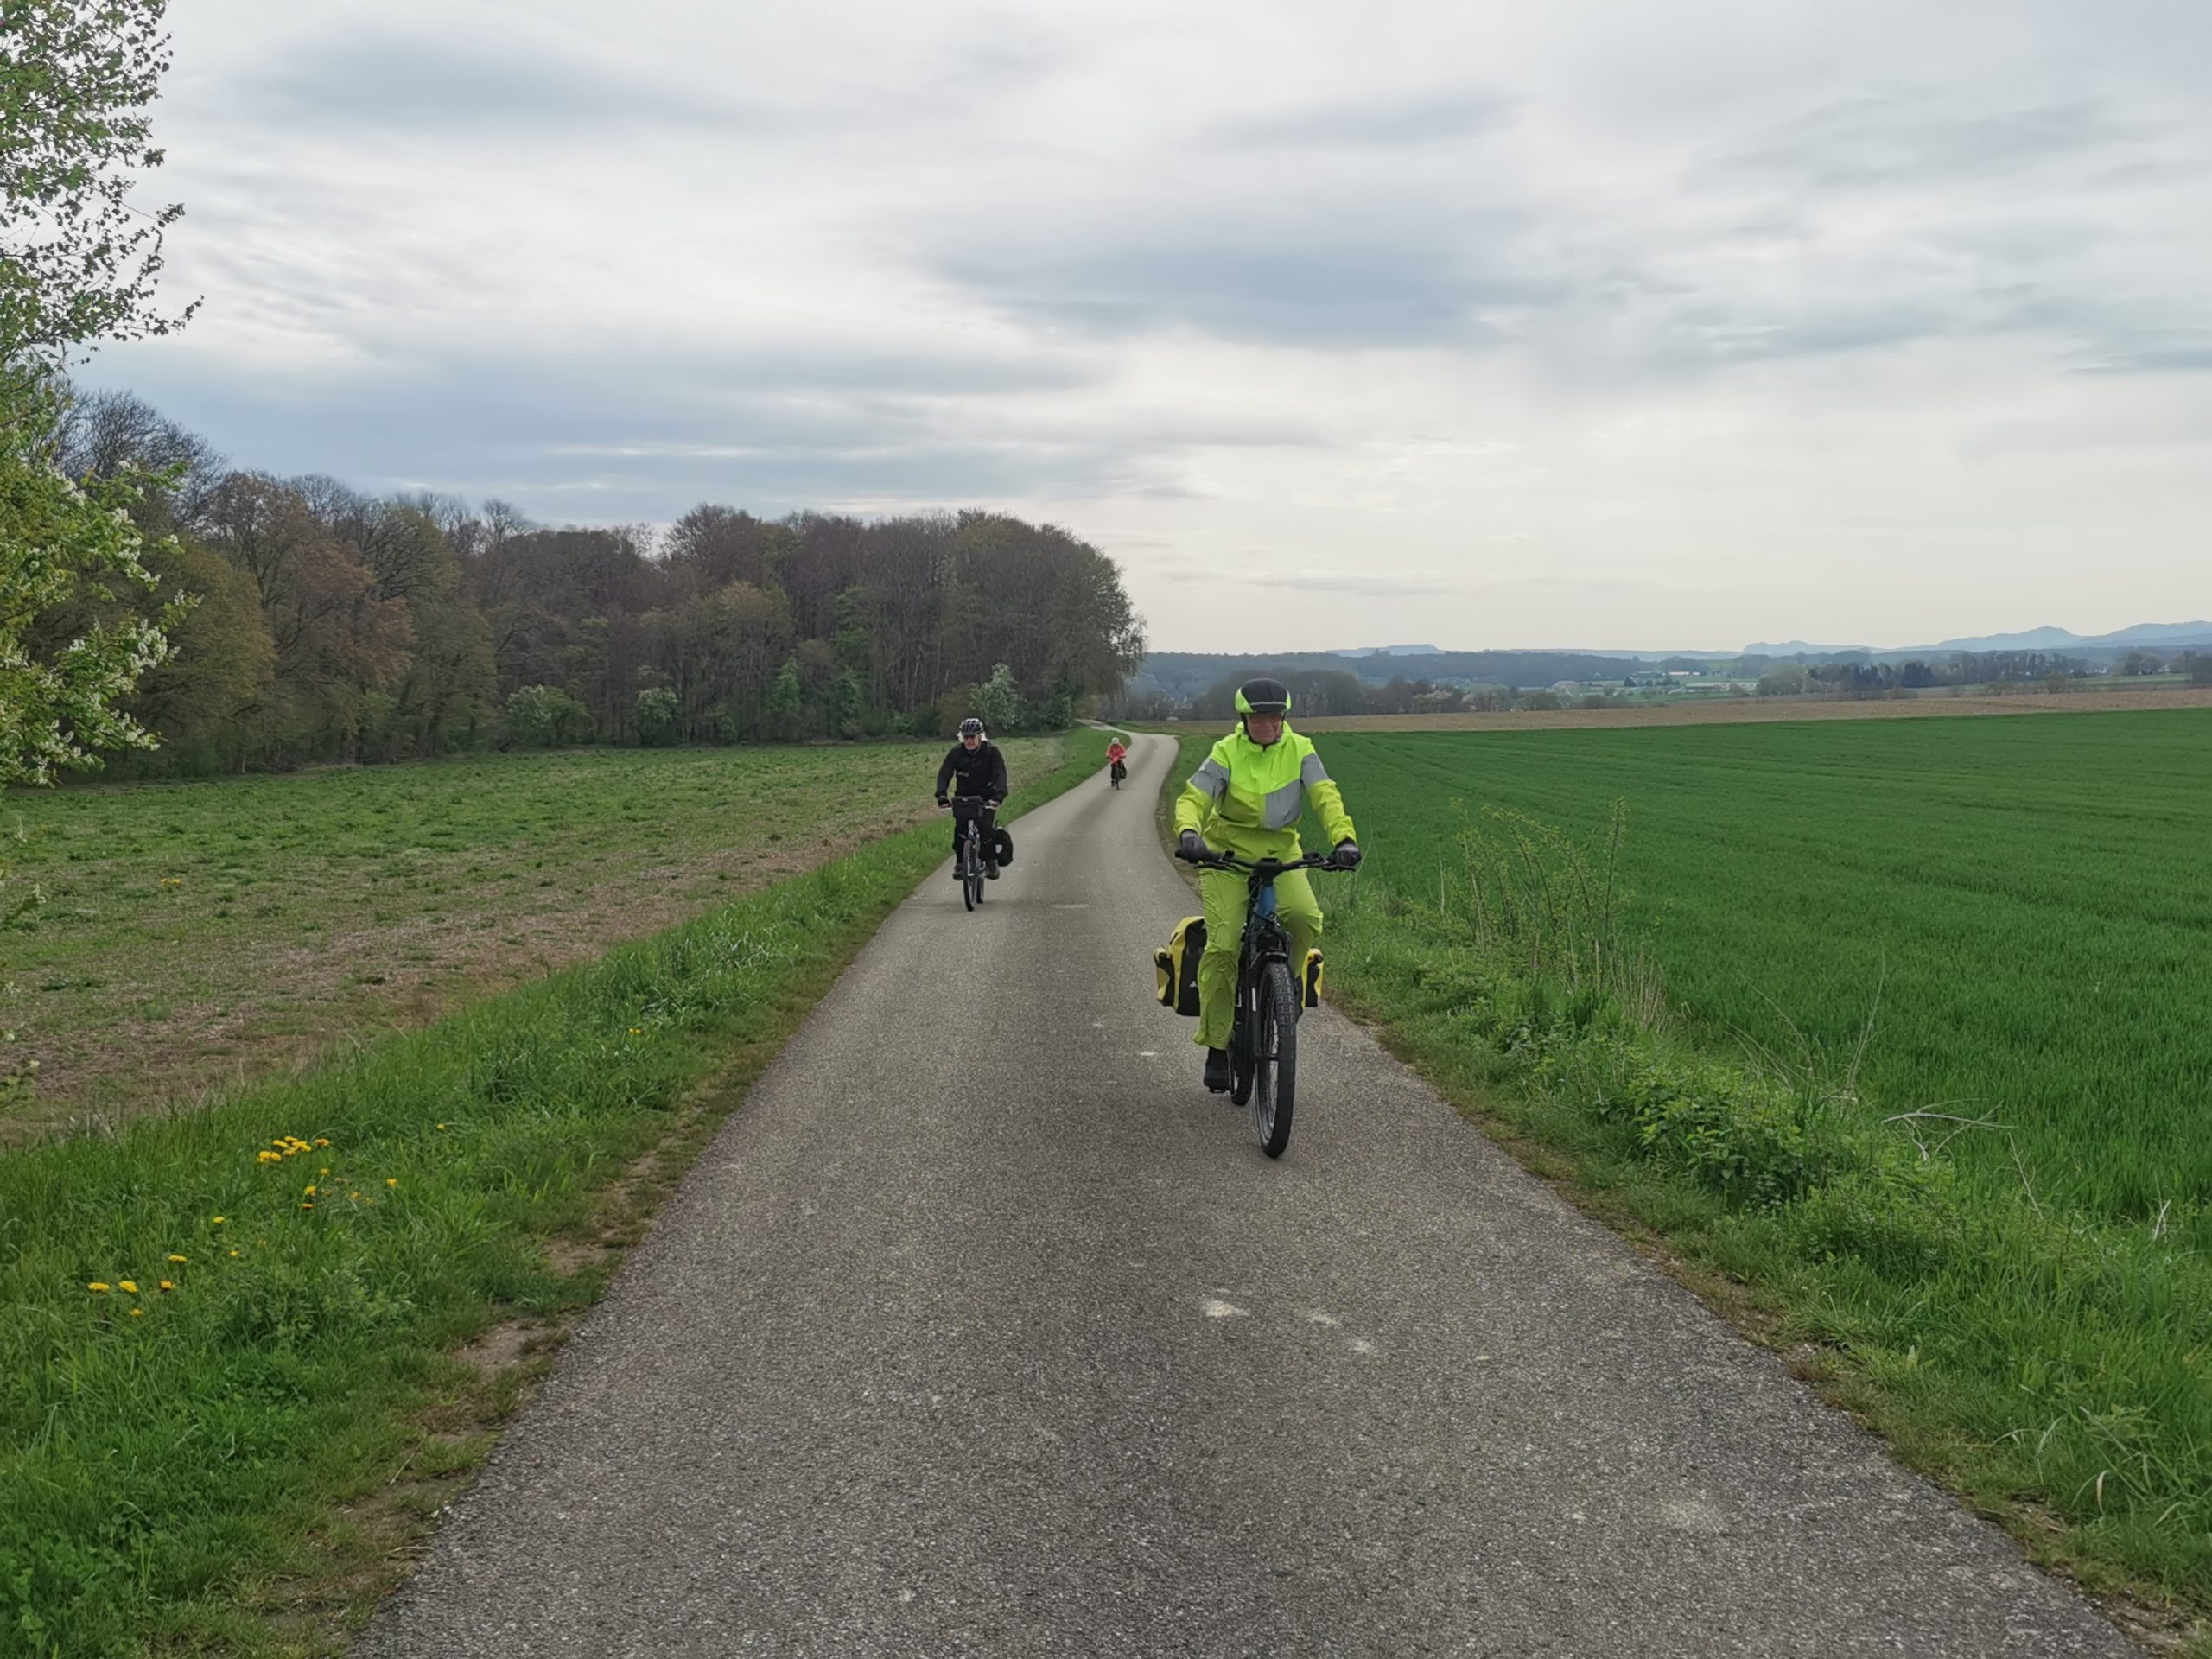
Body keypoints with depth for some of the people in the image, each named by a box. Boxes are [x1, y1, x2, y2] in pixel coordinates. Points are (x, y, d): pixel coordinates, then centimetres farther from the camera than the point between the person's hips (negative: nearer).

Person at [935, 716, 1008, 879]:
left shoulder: (991, 751, -12)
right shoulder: (957, 752, -6)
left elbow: (1000, 774, -23)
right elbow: (944, 773, -15)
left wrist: (998, 795, -41)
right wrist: (941, 795, -33)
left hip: (986, 798, -2)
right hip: (963, 797, 2)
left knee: (986, 828, -24)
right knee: (959, 829, -16)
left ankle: (991, 862, -7)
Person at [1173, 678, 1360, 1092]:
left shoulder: (1299, 750, -3)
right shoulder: (1227, 753, -8)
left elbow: (1325, 795, -14)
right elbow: (1193, 797, -16)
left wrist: (1343, 837, -33)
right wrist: (1188, 831, -39)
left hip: (1280, 853, 2)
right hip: (1227, 852, -2)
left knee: (1305, 918, -27)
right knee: (1222, 945, -15)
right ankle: (1216, 1045, -3)